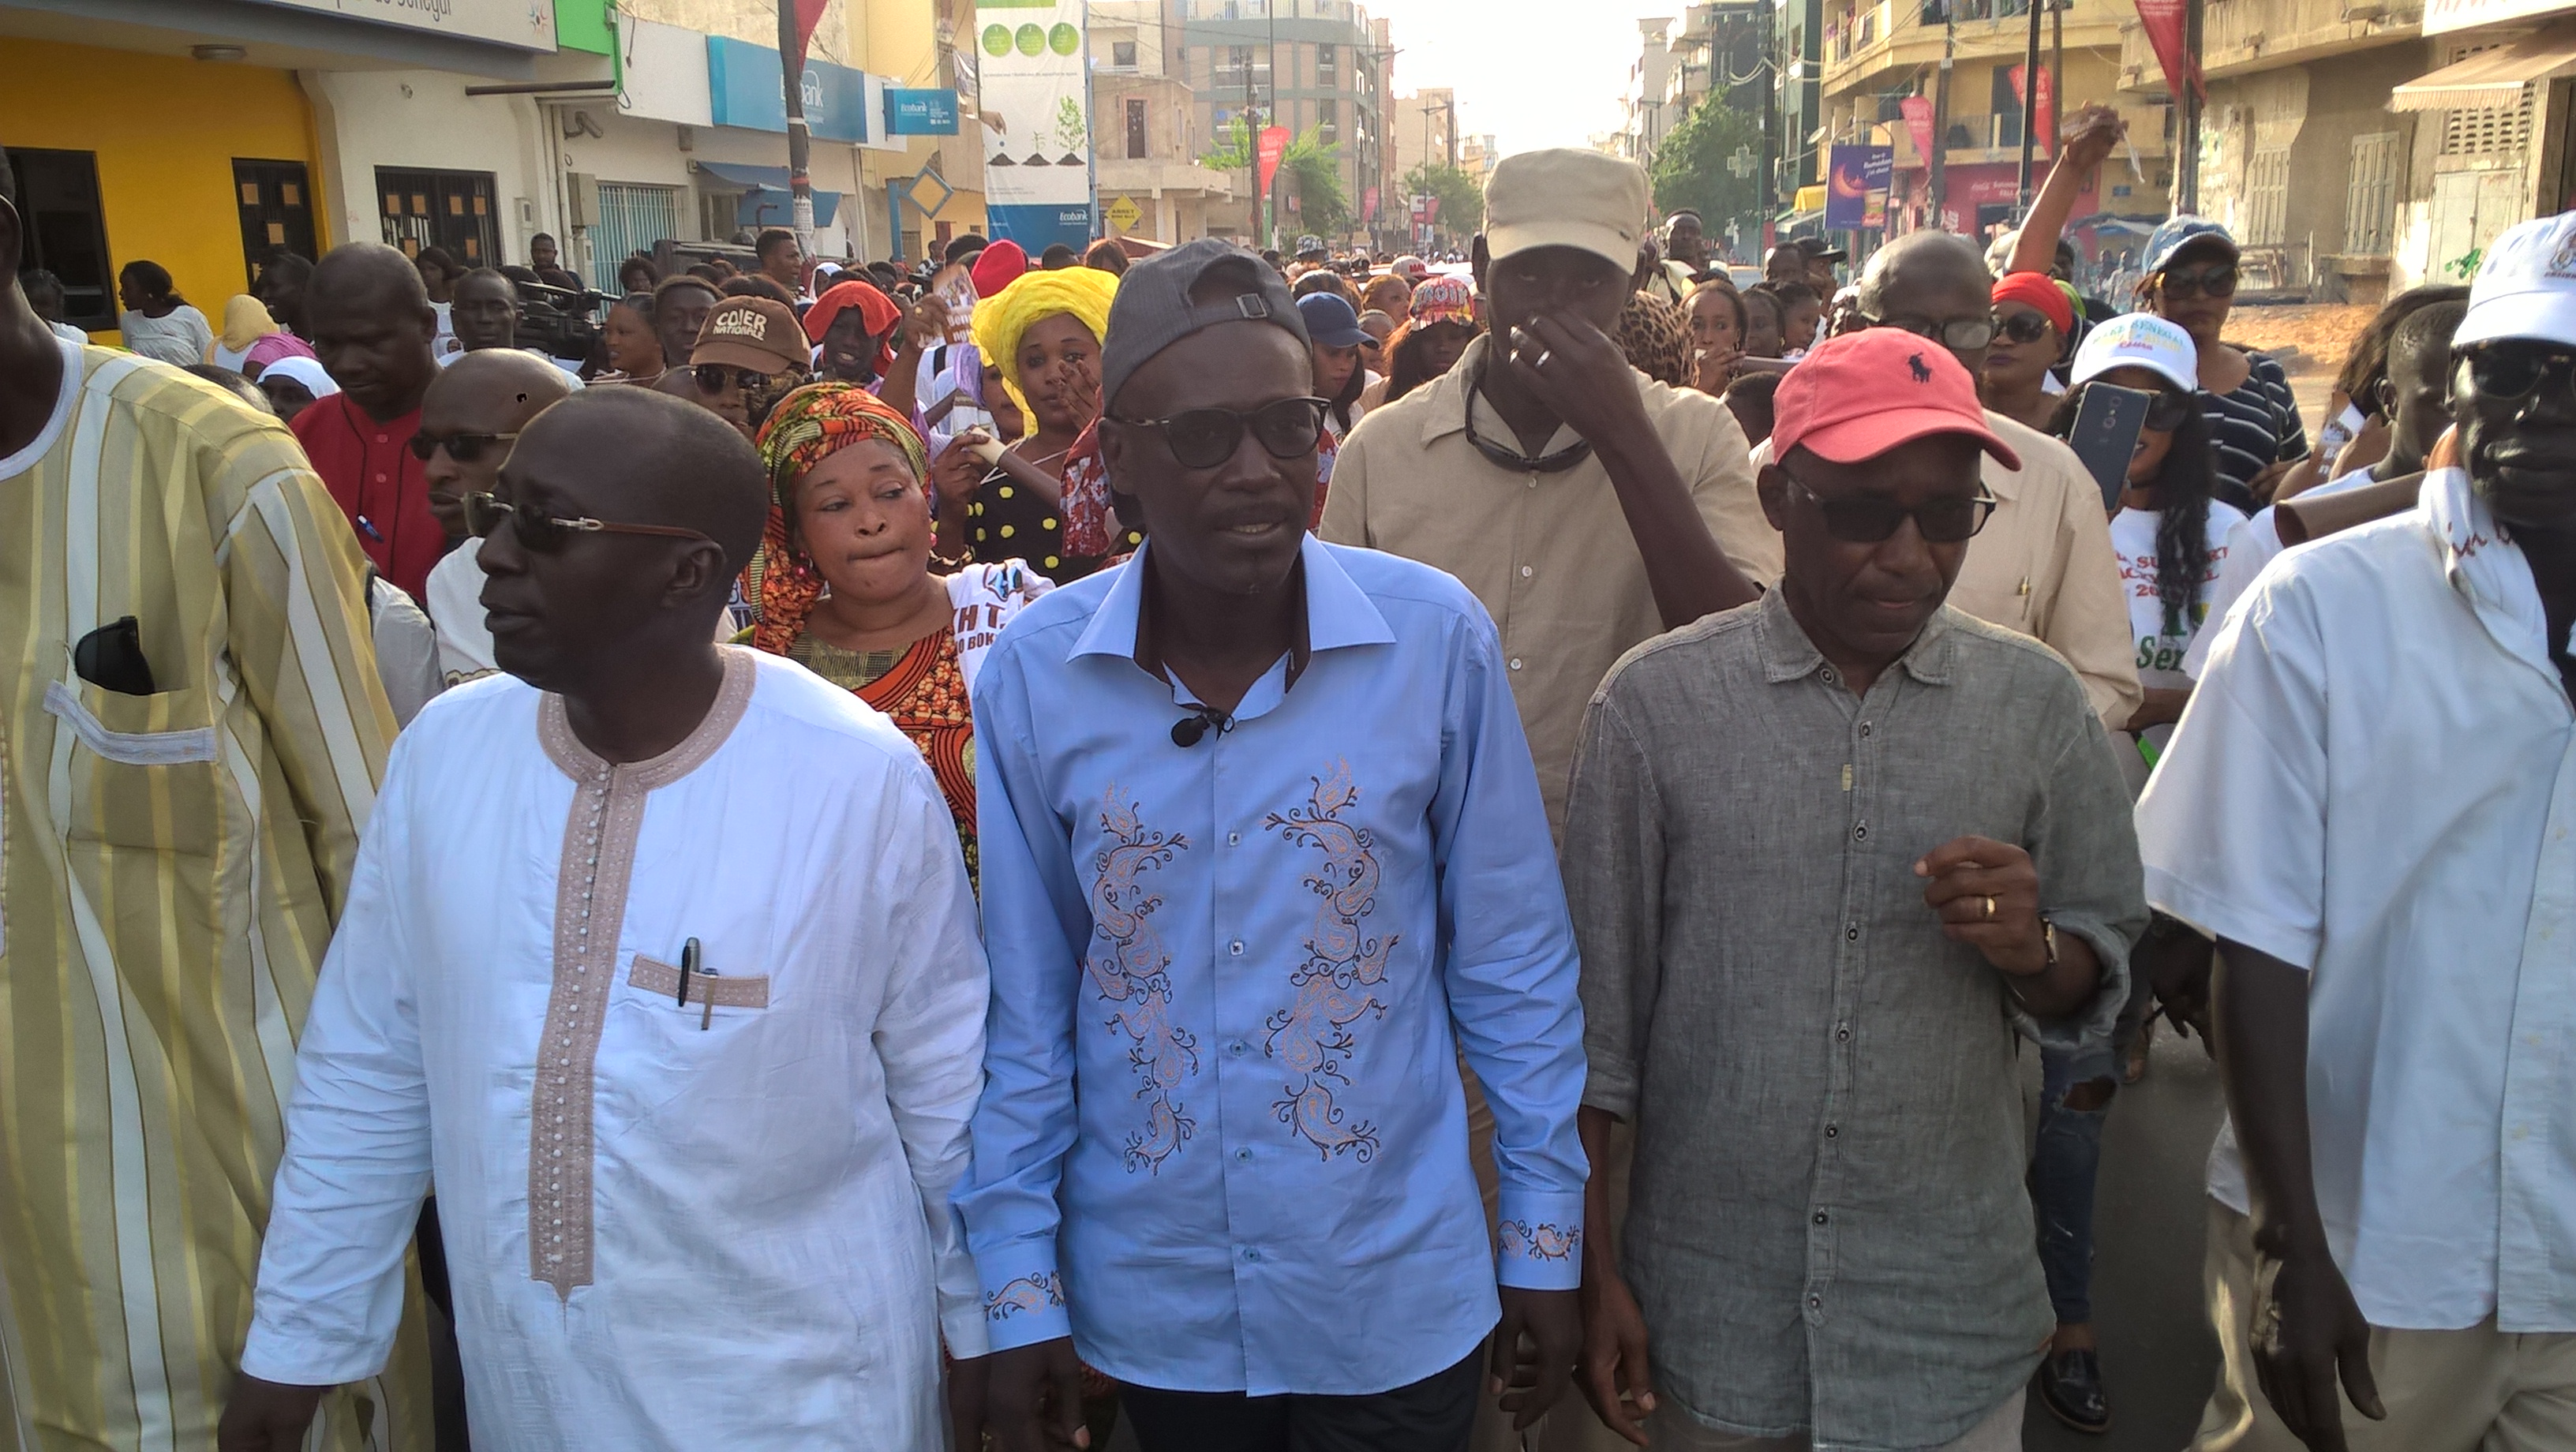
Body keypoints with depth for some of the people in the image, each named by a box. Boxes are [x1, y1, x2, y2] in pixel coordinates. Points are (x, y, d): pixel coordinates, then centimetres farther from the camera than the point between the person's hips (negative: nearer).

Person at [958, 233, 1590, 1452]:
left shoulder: (1437, 638, -14)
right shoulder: (1033, 672, -11)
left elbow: (1513, 964, -5)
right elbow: (1023, 1003, -3)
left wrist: (1546, 1238, 0)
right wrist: (1018, 1286, 1)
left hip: (1396, 1292, -1)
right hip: (1152, 1296, 1)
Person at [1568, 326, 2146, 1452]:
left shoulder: (2036, 704, -3)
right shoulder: (1655, 700, -8)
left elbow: (2101, 978, 4)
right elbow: (1598, 997, -3)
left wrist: (2033, 947, -18)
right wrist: (1594, 1270, -1)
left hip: (1951, 1316, 1)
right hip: (1707, 1309, -1)